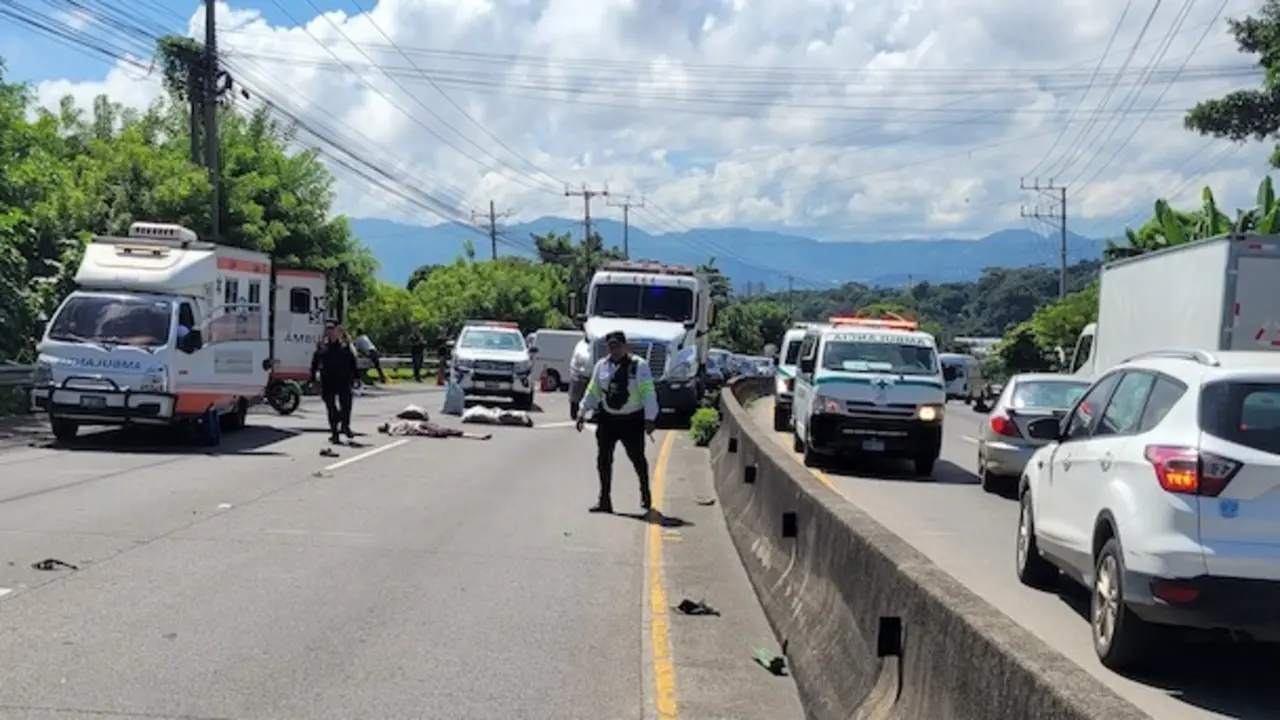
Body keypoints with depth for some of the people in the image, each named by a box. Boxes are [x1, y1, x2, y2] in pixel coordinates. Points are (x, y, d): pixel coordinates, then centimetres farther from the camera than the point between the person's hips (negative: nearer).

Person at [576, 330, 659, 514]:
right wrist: (582, 413, 7)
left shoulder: (639, 366, -8)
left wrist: (649, 418, -17)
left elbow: (648, 393, -11)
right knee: (603, 459, 4)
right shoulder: (601, 366, 6)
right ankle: (604, 500, 14)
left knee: (637, 458, 7)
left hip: (632, 420, -4)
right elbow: (592, 392, 12)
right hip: (607, 419, 4)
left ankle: (645, 493, 31)